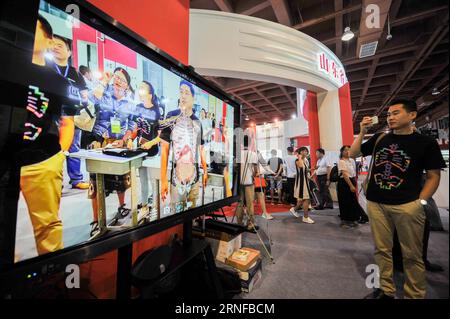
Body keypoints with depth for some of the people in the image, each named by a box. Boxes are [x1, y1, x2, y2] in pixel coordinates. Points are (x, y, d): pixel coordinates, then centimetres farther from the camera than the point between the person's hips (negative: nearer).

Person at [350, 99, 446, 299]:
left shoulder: (426, 143, 1)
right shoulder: (379, 138, 8)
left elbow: (434, 176, 2)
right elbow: (353, 154, 11)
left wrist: (420, 202, -8)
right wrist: (362, 132, 0)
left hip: (407, 205, -2)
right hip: (376, 203, 3)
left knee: (412, 255, 7)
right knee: (382, 250, 11)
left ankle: (415, 295, 26)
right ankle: (386, 290, 26)